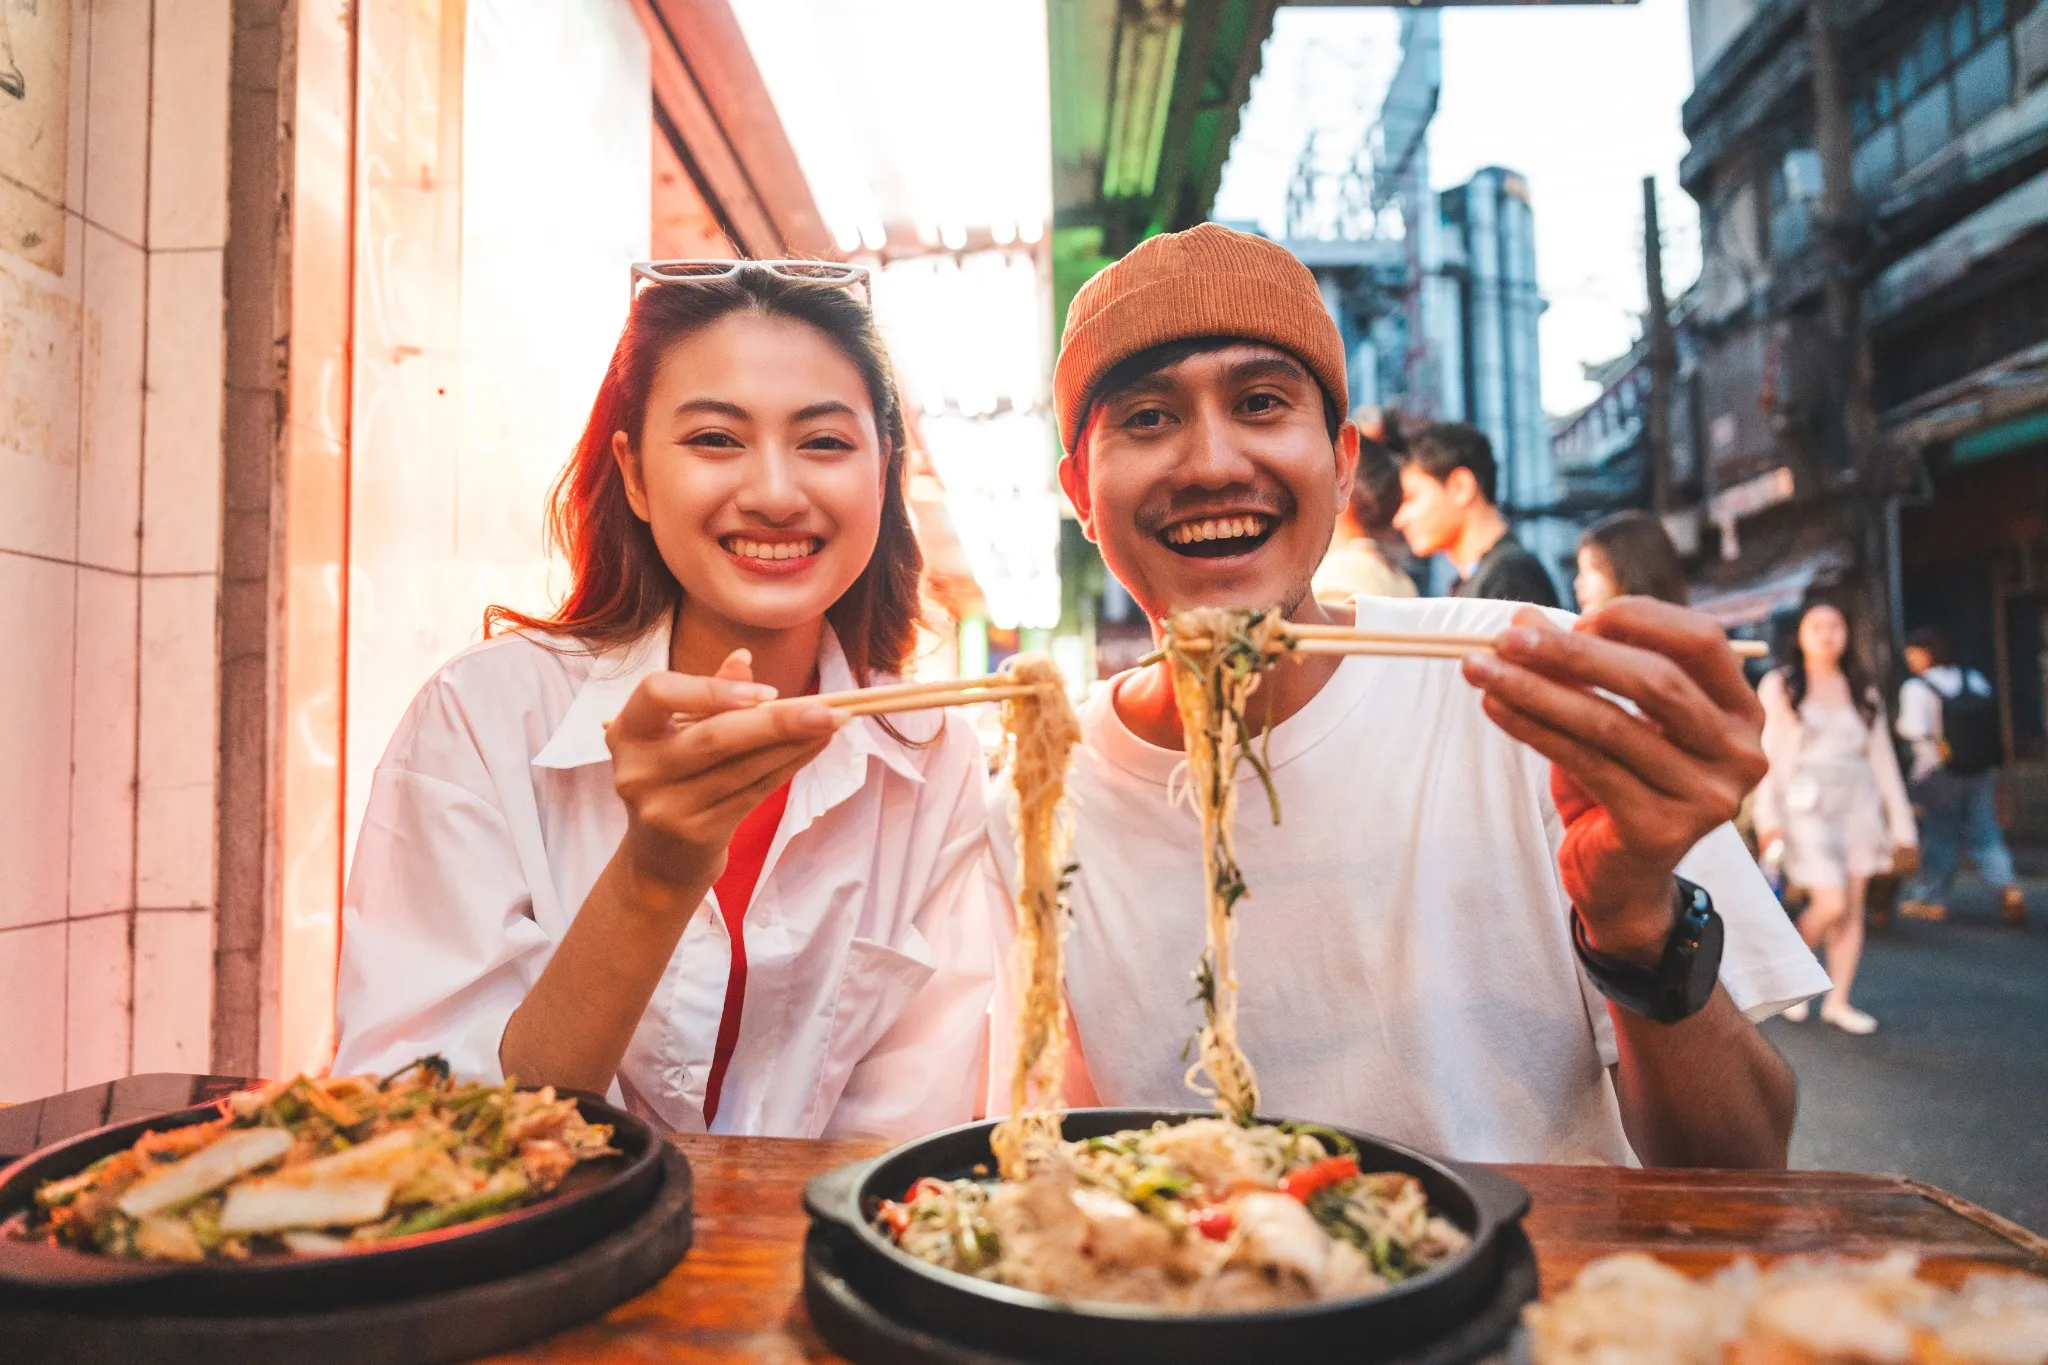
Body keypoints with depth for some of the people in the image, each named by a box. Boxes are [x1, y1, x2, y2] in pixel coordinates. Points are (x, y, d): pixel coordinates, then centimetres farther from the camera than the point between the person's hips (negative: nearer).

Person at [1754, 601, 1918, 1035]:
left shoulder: (1862, 692, 13)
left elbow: (1883, 758, 13)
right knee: (1832, 905, -12)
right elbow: (1766, 753, -2)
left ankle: (1838, 1000, 11)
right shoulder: (1780, 686, 2)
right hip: (1808, 804, -4)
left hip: (1859, 802, 4)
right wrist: (1767, 817, -8)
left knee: (1853, 905, 2)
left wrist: (1900, 820, 9)